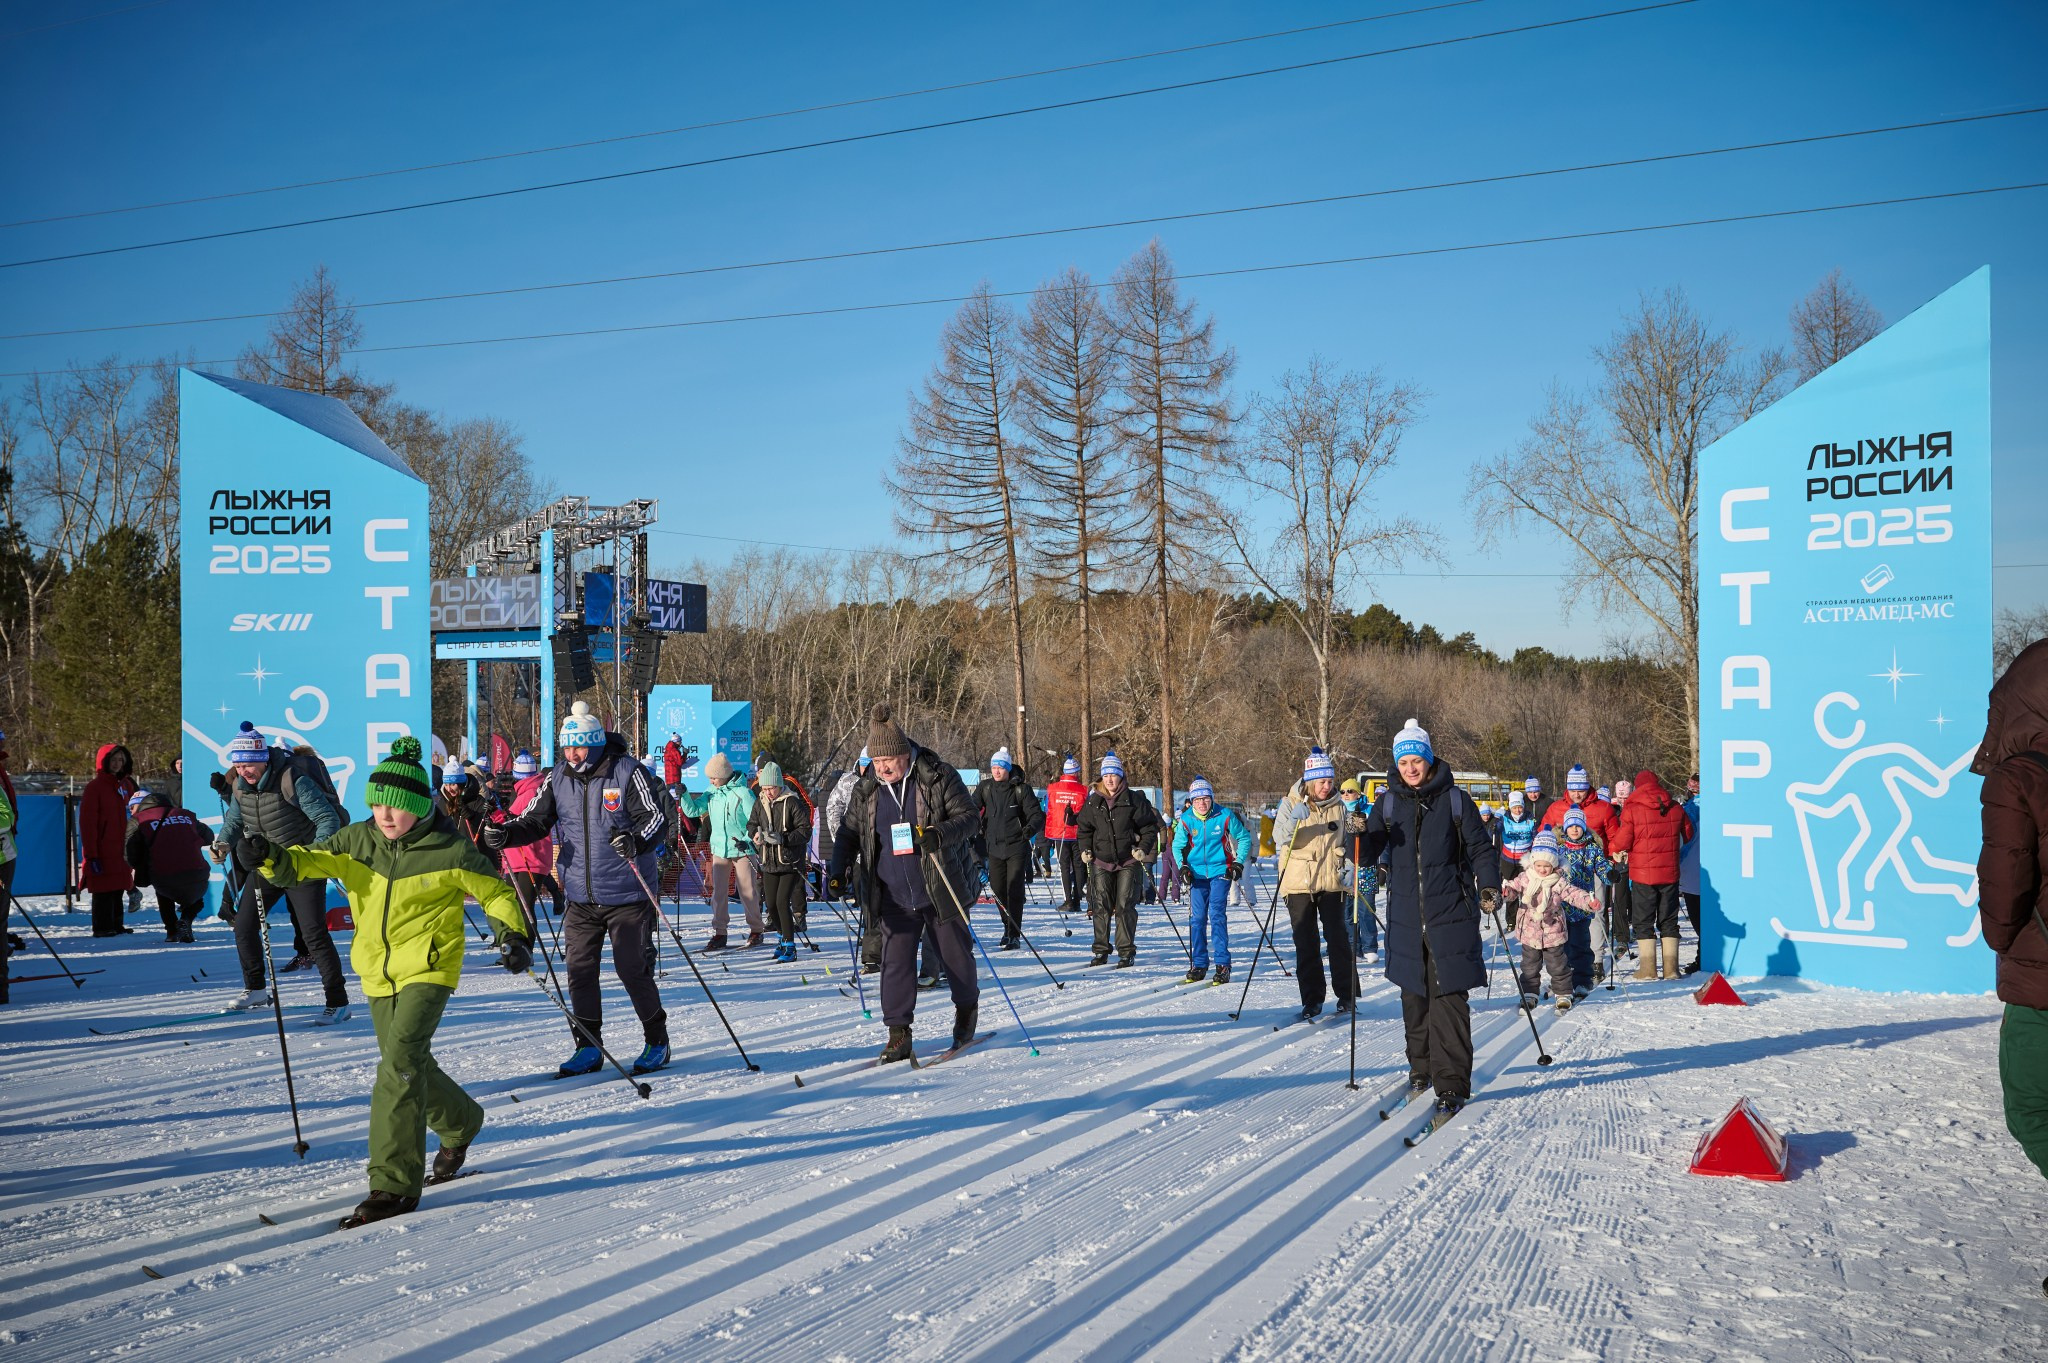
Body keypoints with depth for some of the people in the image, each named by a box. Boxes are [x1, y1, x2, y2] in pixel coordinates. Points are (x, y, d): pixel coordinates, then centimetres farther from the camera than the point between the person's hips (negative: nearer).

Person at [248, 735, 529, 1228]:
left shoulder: (449, 850, -10)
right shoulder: (357, 841, 0)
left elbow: (495, 891, 0)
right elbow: (307, 862, -6)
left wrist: (514, 934, -14)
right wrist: (273, 857, -27)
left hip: (428, 970, -6)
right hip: (378, 973, 6)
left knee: (399, 1065, -20)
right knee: (412, 1065, 17)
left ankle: (394, 1183, -15)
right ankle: (460, 1123, 48)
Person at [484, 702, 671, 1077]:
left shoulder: (628, 772, -11)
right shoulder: (558, 778, 4)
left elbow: (658, 819, -16)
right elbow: (535, 820, 6)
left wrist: (638, 841, -37)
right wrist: (506, 833, -14)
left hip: (627, 895, -5)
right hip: (581, 896, 5)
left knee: (633, 969, -2)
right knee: (579, 969, 4)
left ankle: (656, 1041, 16)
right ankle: (588, 1046, 19)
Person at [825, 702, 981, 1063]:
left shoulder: (938, 777, -9)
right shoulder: (866, 790, 3)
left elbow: (970, 816, -9)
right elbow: (849, 833, 12)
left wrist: (940, 834, -27)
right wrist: (837, 870, -2)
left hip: (940, 892, -3)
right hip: (894, 898, 3)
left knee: (955, 955, 10)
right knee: (896, 963, -3)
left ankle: (967, 1010, 34)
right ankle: (898, 1032, 5)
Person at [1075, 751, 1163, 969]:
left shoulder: (1134, 800, -2)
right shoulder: (1093, 802, 6)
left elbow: (1150, 827, 2)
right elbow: (1084, 828, 17)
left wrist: (1143, 848, -10)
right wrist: (1085, 849, 3)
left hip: (1128, 862, -3)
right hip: (1102, 862, 3)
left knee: (1125, 906, -5)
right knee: (1101, 907, 2)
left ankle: (1127, 952, 3)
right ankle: (1101, 950, 12)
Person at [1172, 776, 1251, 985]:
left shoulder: (1225, 816, -9)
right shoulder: (1186, 820, -4)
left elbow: (1244, 837, 4)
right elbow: (1178, 846, 10)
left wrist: (1239, 863, -2)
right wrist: (1183, 866, -5)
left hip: (1220, 872, -2)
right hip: (1197, 873, 2)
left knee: (1217, 915, -11)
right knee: (1197, 918, 2)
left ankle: (1222, 963, -5)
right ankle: (1199, 964, 14)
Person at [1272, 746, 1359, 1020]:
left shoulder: (1339, 806, 7)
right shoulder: (1291, 804, -1)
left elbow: (1346, 842, 17)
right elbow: (1280, 838, -15)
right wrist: (1293, 820, -33)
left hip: (1332, 882, 1)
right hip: (1299, 883, -1)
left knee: (1338, 938, 0)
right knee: (1305, 944, 3)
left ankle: (1347, 995, 11)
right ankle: (1312, 999, 10)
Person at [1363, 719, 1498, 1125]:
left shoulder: (1454, 800, 0)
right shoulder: (1388, 802, 7)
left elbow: (1479, 848, 4)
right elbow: (1371, 852, 3)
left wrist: (1489, 886, -11)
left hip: (1451, 914, -3)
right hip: (1406, 916, 3)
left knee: (1449, 999, -8)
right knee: (1414, 997, 12)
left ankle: (1451, 1086, -5)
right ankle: (1421, 1070, 28)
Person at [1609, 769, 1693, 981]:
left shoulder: (1631, 809, -12)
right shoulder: (1675, 808, 1)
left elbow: (1621, 843, -11)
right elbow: (1687, 833, 16)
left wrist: (1616, 849, 11)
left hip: (1642, 874, -3)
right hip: (1670, 873, 3)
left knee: (1644, 920, 6)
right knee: (1669, 920, 12)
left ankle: (1648, 969, 3)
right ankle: (1671, 969, 12)